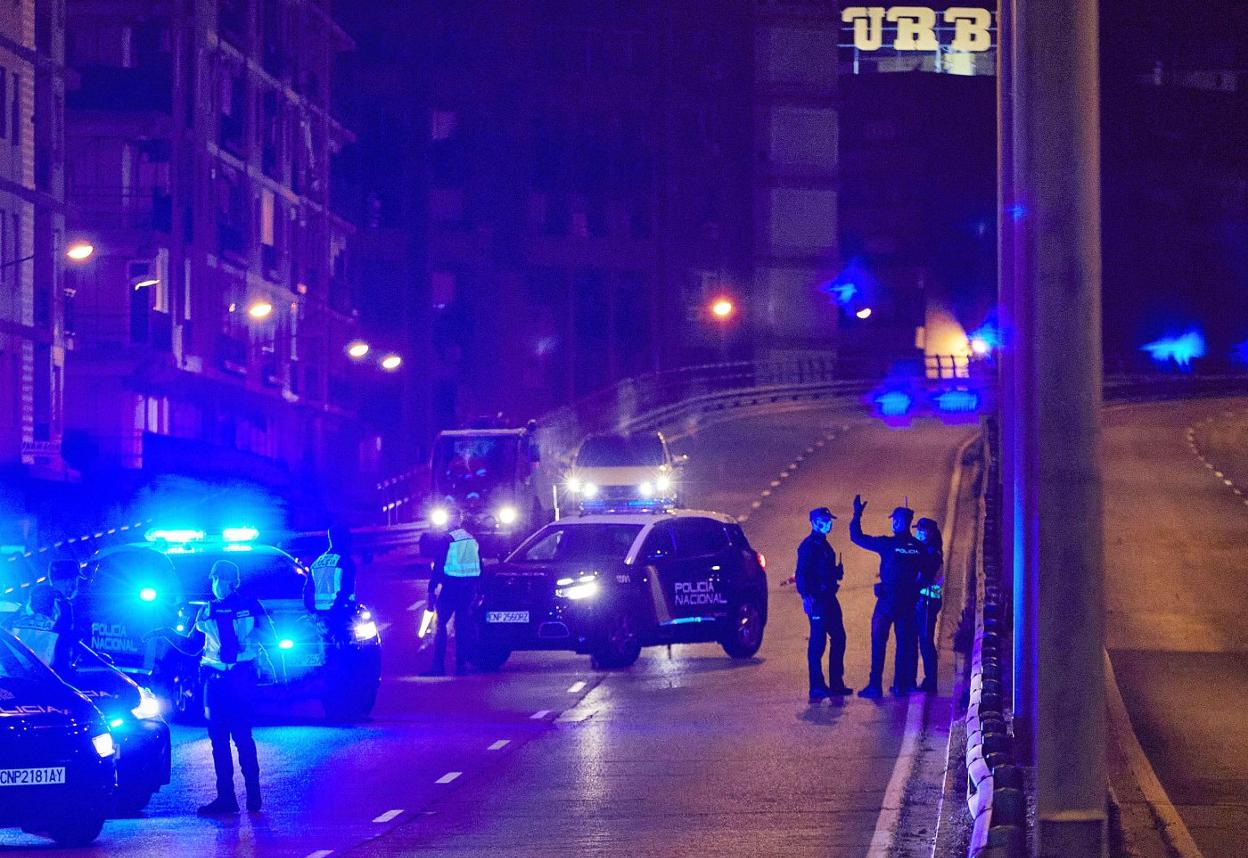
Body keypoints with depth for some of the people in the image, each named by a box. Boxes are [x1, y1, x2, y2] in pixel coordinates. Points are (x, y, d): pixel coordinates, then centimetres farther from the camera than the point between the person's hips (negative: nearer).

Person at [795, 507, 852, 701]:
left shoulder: (823, 545, 19)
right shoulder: (809, 545, -10)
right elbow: (801, 573, -18)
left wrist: (837, 571, 8)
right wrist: (805, 596, -26)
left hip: (829, 598, 10)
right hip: (817, 599, -10)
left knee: (838, 639, 10)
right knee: (818, 642, -7)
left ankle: (836, 683, 16)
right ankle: (817, 687, -5)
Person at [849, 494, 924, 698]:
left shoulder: (888, 544, -12)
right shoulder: (918, 547, 0)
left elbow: (856, 537, -5)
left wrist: (857, 515, 7)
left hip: (887, 600, -4)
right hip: (909, 601, 4)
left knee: (878, 642, 1)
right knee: (904, 642, 12)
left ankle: (875, 685, -3)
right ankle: (901, 684, 13)